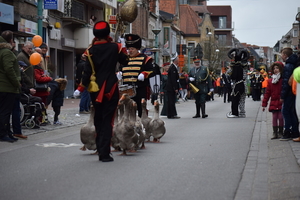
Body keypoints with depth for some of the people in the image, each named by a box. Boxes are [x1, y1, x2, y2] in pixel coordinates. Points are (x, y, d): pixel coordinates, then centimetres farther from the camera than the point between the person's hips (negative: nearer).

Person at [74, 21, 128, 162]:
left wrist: (80, 89, -1)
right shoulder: (115, 47, -5)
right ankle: (104, 153, -8)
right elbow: (125, 61, 9)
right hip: (111, 89, -2)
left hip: (96, 90, 2)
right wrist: (122, 49, 22)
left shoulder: (91, 50, -4)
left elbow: (87, 71, -7)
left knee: (98, 119, 16)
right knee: (107, 120, -1)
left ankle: (100, 148, 22)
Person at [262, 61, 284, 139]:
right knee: (274, 118, 4)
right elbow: (267, 93, 10)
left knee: (280, 117, 0)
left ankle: (280, 132, 14)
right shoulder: (270, 81, 7)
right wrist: (264, 104, 7)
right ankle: (275, 133, 9)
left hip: (281, 103, -3)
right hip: (274, 103, 3)